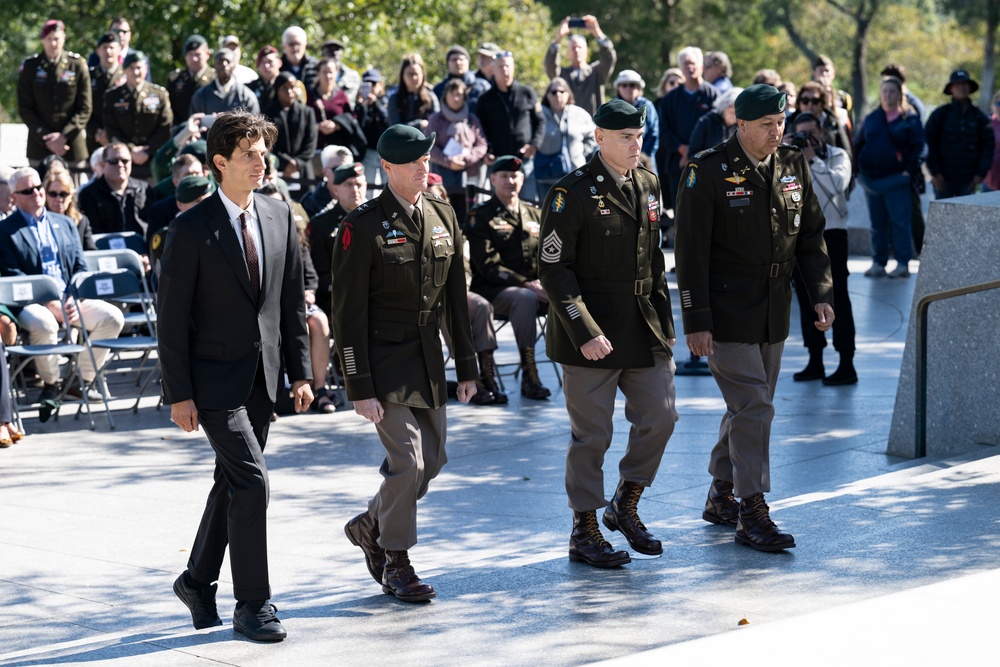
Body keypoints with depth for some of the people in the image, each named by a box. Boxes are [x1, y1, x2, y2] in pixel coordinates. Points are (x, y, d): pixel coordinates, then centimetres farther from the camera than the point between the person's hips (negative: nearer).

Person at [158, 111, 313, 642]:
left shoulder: (279, 218, 6)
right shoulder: (190, 229, -11)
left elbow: (292, 301, 10)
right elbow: (172, 316, -9)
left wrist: (300, 373, 6)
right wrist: (179, 394, -12)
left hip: (262, 378, 6)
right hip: (214, 379, -5)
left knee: (231, 483, 13)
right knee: (251, 480, -12)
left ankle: (198, 580, 31)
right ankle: (252, 604, -3)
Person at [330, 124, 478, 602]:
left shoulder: (442, 216, 8)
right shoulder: (362, 226, -11)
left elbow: (456, 296, 13)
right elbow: (348, 312, -11)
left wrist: (466, 365, 11)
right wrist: (360, 388, -14)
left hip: (429, 358, 7)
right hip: (384, 361, -7)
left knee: (433, 458, 9)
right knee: (407, 461, -10)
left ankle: (370, 525, 33)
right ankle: (395, 563, 8)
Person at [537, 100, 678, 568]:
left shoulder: (649, 185, 9)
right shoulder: (572, 194, -12)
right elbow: (553, 270, -13)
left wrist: (664, 322, 13)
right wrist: (585, 332, -19)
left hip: (644, 330, 6)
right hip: (592, 332, -6)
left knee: (660, 417, 5)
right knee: (592, 434, 1)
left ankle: (625, 506, 25)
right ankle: (585, 531, 14)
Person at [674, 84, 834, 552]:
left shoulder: (793, 166, 5)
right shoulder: (708, 172, -13)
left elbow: (811, 235, 13)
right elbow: (690, 251, -12)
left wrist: (821, 294, 2)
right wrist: (695, 321, -15)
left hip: (773, 314, 6)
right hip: (726, 312, -6)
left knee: (749, 406, 15)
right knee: (753, 407, -11)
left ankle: (721, 495, 30)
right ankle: (752, 514, -6)